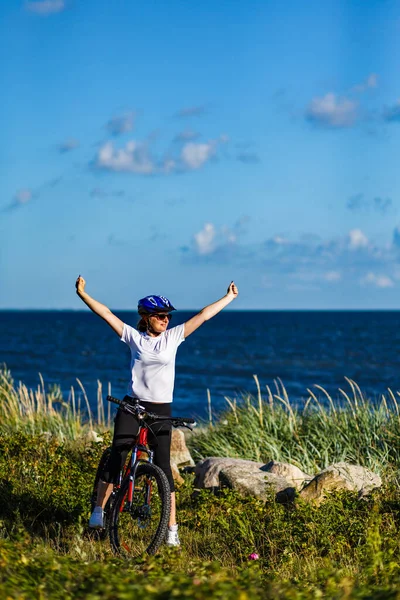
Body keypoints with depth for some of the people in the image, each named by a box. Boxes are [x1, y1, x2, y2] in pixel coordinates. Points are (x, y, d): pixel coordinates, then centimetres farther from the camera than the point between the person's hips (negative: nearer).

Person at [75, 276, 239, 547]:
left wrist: (229, 298, 9)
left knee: (163, 466, -2)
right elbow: (106, 314, -2)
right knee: (116, 458, -5)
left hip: (161, 410, 1)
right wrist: (83, 294, -7)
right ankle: (99, 510, 9)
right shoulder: (134, 337, 2)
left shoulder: (173, 336, 5)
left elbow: (203, 315, 6)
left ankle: (172, 528, 0)